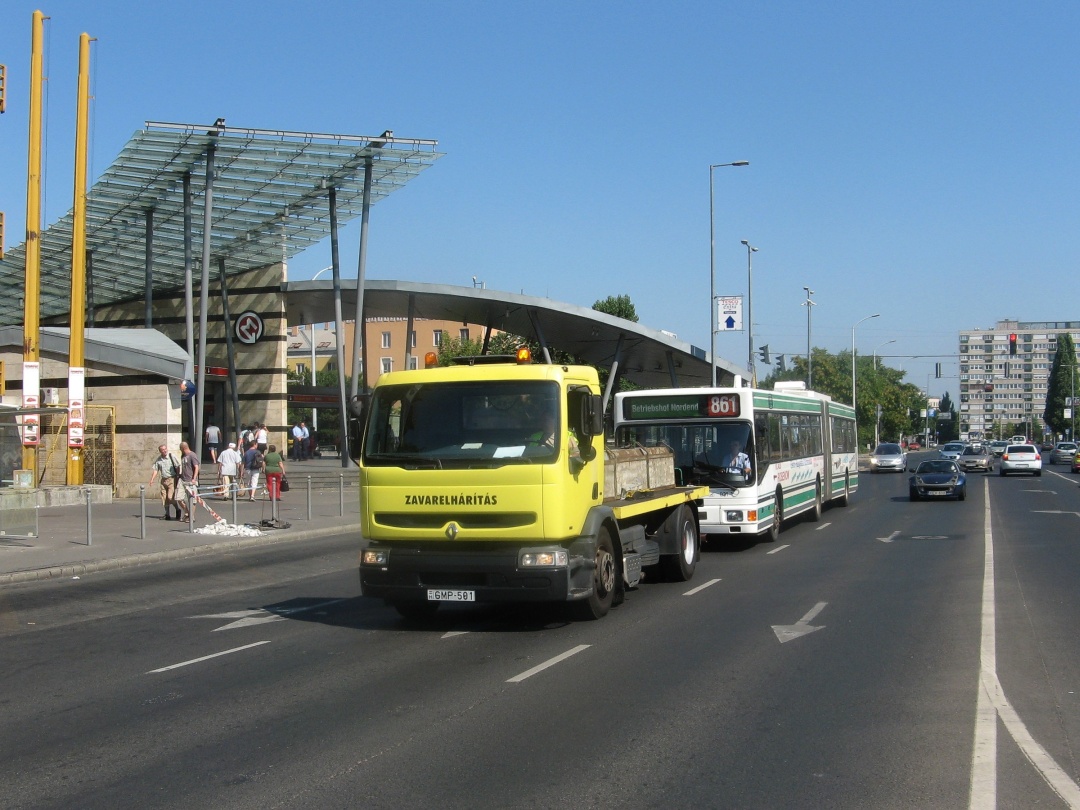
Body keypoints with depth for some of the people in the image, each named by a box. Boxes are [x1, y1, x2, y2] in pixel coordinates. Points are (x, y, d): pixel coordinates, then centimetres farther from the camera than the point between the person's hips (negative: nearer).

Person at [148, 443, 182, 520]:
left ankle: (178, 510, 10)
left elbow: (177, 467, -3)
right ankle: (167, 514, 18)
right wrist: (152, 480, -2)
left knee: (170, 497, -14)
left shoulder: (172, 456, -5)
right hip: (163, 480, 5)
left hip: (172, 479, -5)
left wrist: (178, 477, -7)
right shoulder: (158, 459, 6)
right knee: (164, 499, 6)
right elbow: (155, 470, 8)